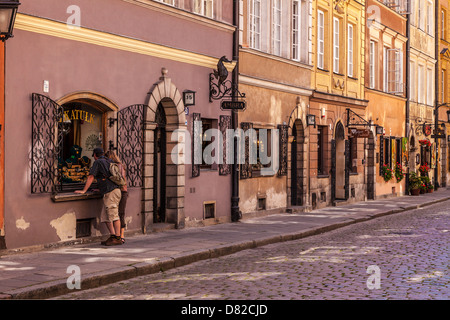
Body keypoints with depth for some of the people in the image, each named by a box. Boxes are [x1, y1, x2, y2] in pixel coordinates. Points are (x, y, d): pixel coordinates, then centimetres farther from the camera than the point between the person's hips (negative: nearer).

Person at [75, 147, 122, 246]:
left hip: (110, 192, -8)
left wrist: (84, 190, -2)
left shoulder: (98, 162, -1)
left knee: (113, 215, -8)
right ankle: (112, 236, 7)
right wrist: (100, 189, 40)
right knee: (108, 216, 10)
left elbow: (91, 177, -5)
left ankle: (117, 238, -9)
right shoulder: (109, 162, 21)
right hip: (115, 190, 8)